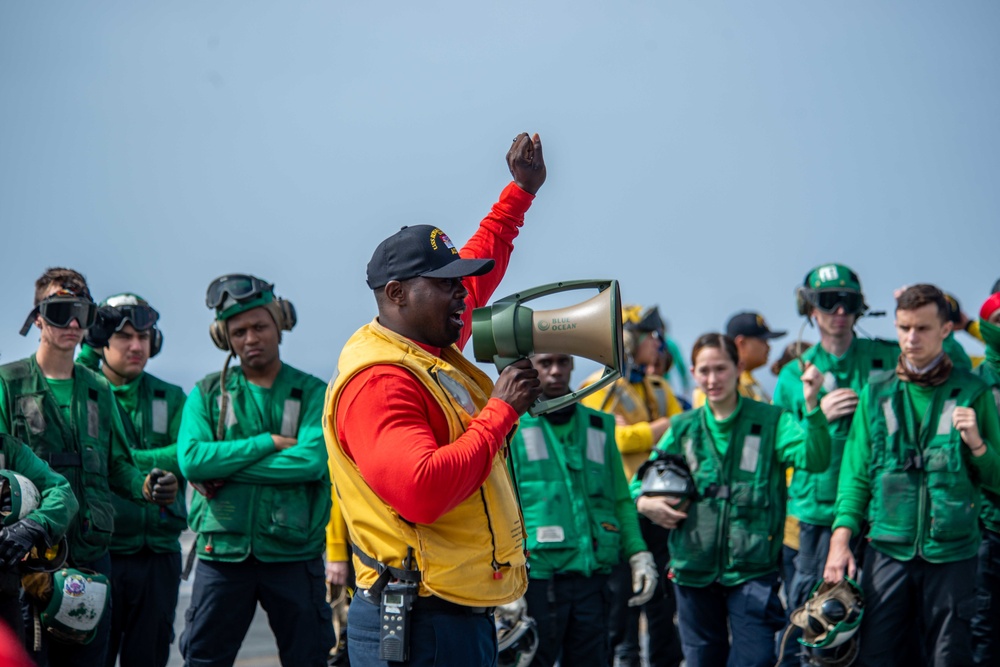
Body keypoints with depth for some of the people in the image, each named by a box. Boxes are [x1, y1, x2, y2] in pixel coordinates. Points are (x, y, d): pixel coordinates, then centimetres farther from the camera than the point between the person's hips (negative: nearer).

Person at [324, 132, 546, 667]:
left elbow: (480, 264, 33)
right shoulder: (378, 380, -17)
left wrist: (522, 191, 36)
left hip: (466, 613, 10)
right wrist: (501, 411, -20)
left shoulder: (433, 349, 12)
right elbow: (422, 492, -32)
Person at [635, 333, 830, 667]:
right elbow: (644, 479, 17)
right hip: (694, 569, 4)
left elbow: (813, 459, -16)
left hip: (752, 568, -3)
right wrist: (644, 502, -6)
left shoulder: (769, 421, 0)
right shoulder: (684, 428, 9)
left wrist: (811, 404, -31)